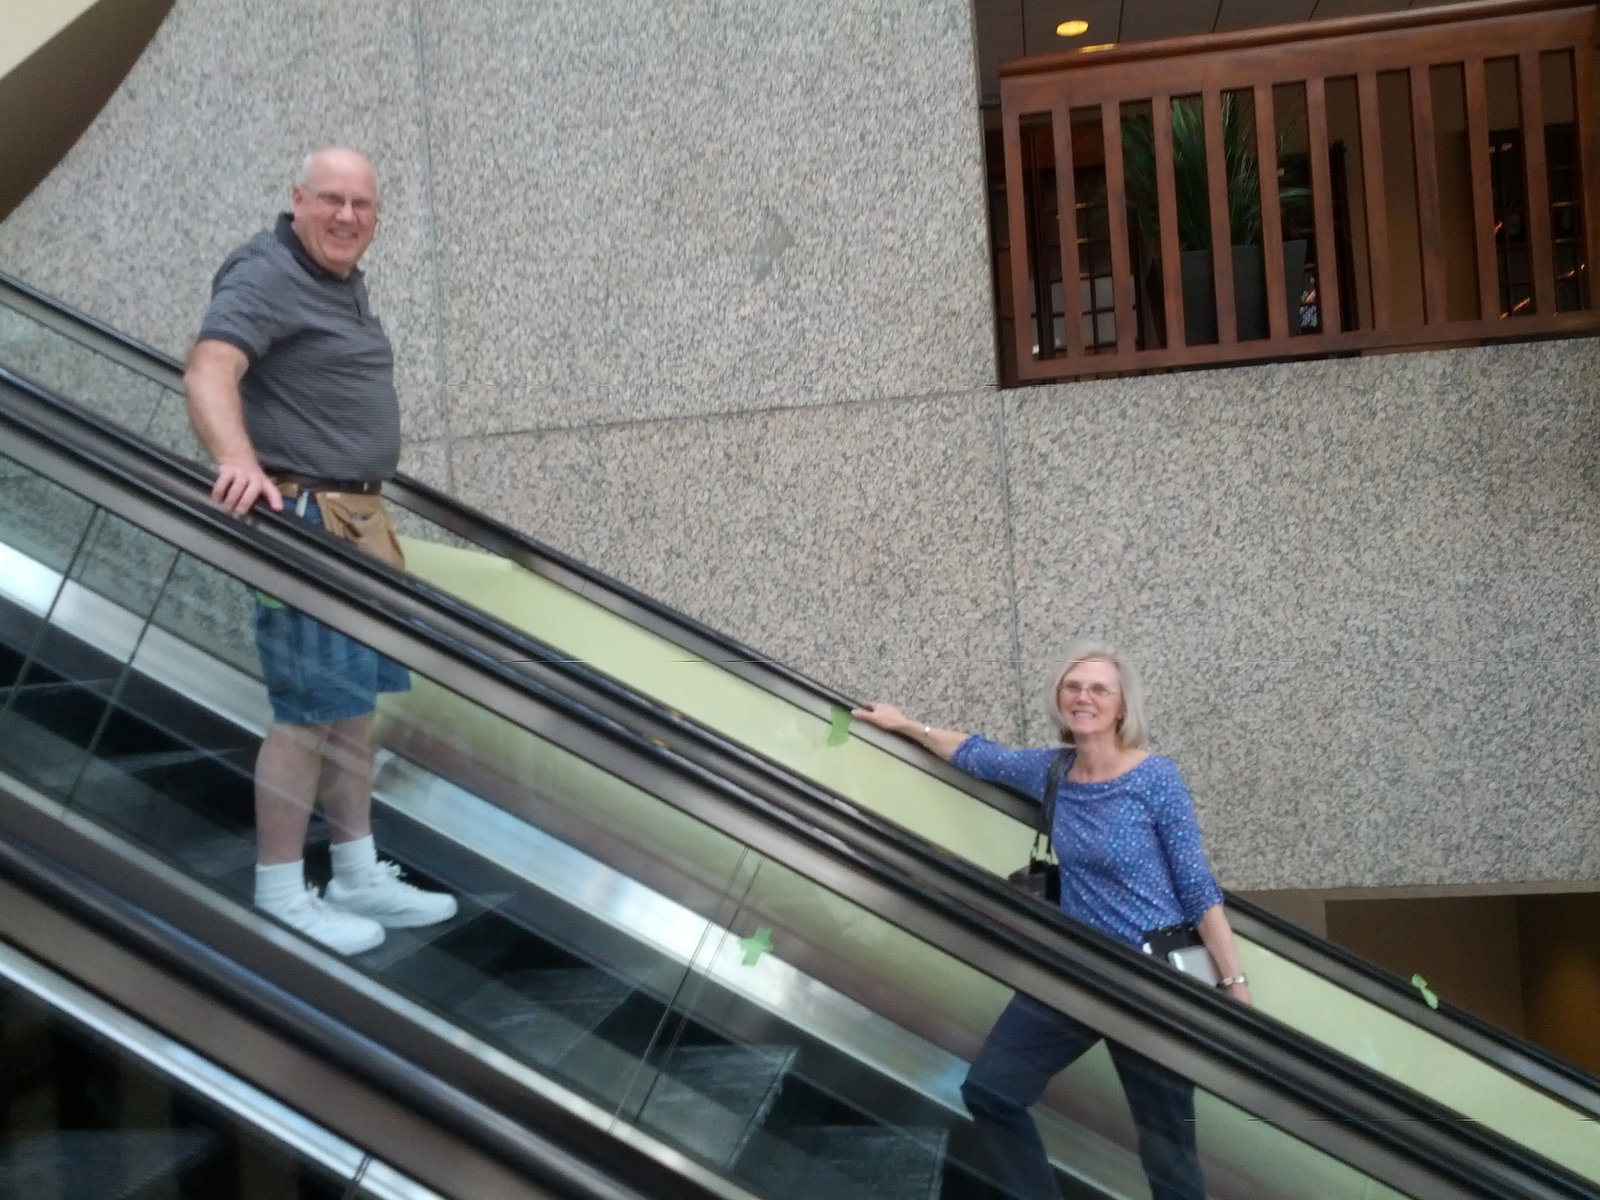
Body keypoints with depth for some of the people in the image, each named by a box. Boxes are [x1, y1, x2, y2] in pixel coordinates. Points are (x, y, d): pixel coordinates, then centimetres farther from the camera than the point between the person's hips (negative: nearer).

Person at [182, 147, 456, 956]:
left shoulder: (345, 282, 17)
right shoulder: (266, 275, -11)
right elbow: (208, 372, -27)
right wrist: (239, 461, -45)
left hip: (360, 516, 10)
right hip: (300, 516, -10)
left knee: (357, 700, 13)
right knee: (309, 709, -6)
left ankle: (359, 875, 24)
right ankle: (280, 896, 7)